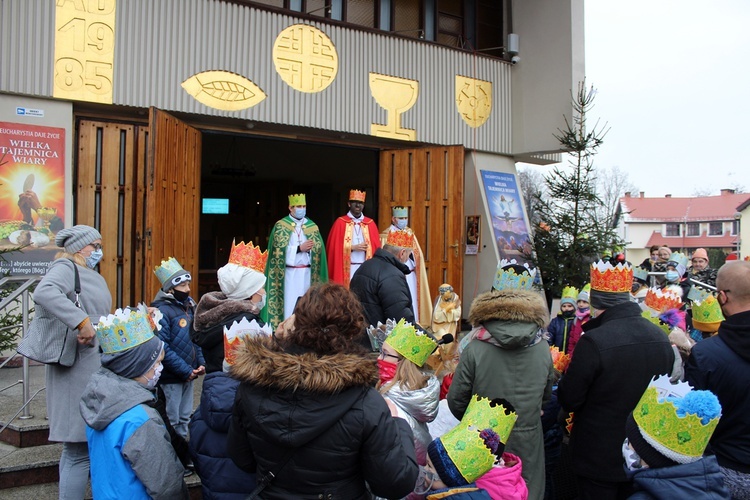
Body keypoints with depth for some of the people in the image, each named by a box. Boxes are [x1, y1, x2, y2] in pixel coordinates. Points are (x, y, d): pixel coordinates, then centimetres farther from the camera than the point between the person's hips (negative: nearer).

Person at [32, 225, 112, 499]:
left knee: (86, 443, 17)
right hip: (77, 370, -10)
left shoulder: (91, 276, 19)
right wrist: (82, 321, -32)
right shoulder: (66, 268, -9)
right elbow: (44, 293, -30)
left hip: (94, 368, 10)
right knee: (79, 449, -7)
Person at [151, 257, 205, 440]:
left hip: (189, 375, 8)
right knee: (171, 422, 3)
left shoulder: (188, 305, 9)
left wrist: (201, 363, 3)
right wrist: (185, 371, -20)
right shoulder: (162, 310, -17)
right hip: (171, 377, -8)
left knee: (185, 418, 18)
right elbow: (162, 348, -23)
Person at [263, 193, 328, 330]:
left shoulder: (312, 226, 11)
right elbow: (279, 249, -7)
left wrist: (306, 248, -14)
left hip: (306, 272, 3)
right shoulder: (280, 226, 2)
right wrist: (299, 248, -14)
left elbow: (318, 249, 5)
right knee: (289, 304, -6)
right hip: (289, 272, -3)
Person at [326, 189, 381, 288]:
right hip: (347, 269, -2)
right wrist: (353, 247, -10)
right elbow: (335, 247, -2)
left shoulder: (370, 223, 9)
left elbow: (376, 247, 9)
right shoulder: (340, 222, 2)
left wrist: (367, 248, -11)